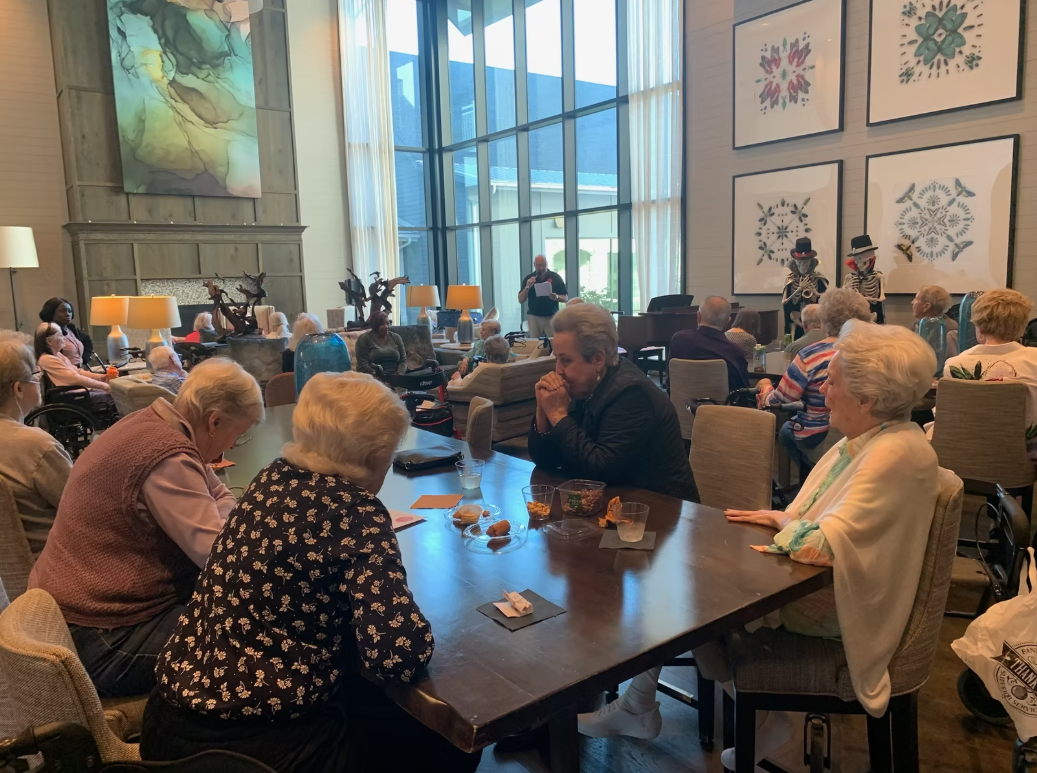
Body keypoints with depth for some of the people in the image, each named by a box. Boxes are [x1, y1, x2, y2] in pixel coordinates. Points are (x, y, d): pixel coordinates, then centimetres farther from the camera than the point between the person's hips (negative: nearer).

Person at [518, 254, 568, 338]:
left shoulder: (555, 277, 2)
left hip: (552, 316, -1)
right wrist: (527, 287, -11)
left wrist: (556, 297, -17)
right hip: (534, 317, 1)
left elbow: (566, 299, 4)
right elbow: (521, 300, 4)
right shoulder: (528, 278, 6)